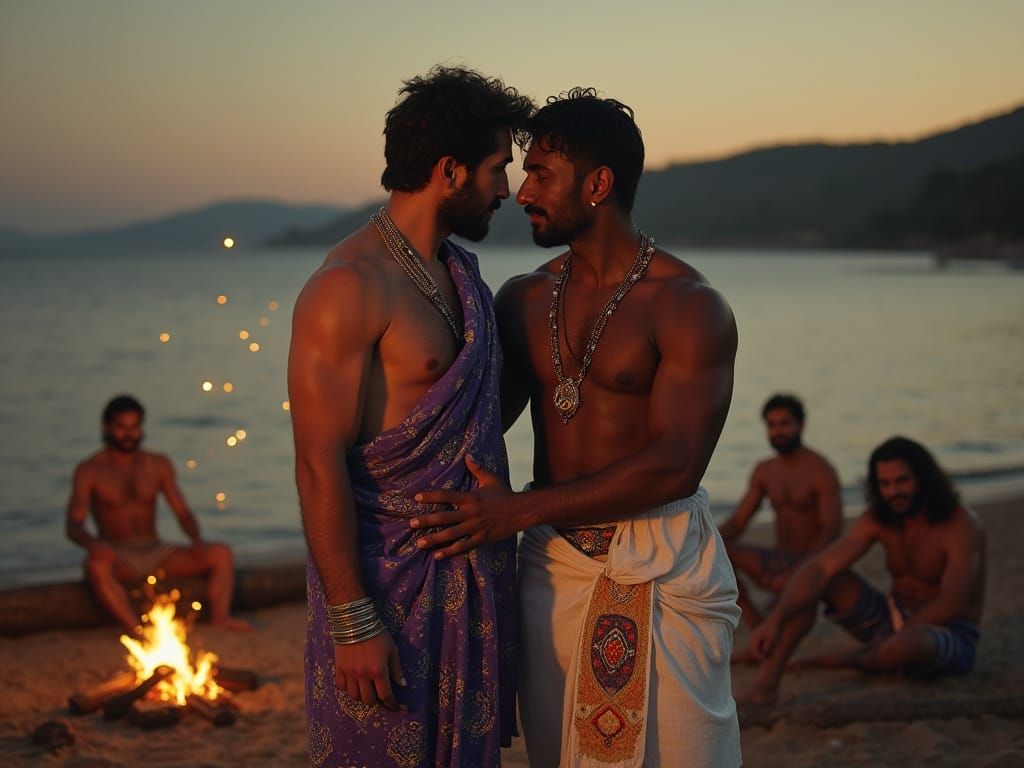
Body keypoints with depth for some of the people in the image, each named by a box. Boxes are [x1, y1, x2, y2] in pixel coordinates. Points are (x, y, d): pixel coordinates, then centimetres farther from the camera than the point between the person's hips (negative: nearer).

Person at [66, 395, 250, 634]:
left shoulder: (158, 465, 11)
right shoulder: (89, 470, -2)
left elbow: (183, 513, 7)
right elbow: (73, 525, -12)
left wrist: (197, 539, -16)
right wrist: (92, 543, -36)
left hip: (156, 552, 4)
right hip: (117, 557, -4)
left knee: (220, 553, -16)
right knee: (96, 563, -40)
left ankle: (220, 616, -33)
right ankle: (134, 626, -51)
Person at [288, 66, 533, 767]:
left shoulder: (461, 273, 11)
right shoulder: (349, 288, -18)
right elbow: (320, 465, -20)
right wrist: (353, 623, -20)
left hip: (469, 571, 8)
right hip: (387, 575, -8)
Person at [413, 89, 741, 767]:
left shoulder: (688, 306, -10)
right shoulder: (523, 299, 9)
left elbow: (675, 465, -20)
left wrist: (520, 510, -21)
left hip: (660, 571, -5)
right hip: (553, 567, 5)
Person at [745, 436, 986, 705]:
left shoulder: (962, 525, -21)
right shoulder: (878, 519, -5)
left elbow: (950, 605, -28)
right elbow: (821, 567, -16)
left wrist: (884, 643, -20)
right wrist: (775, 619, -31)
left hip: (950, 638, -5)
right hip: (892, 621, 5)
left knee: (902, 646, -42)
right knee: (821, 576, -13)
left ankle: (850, 659, -6)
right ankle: (771, 670, -23)